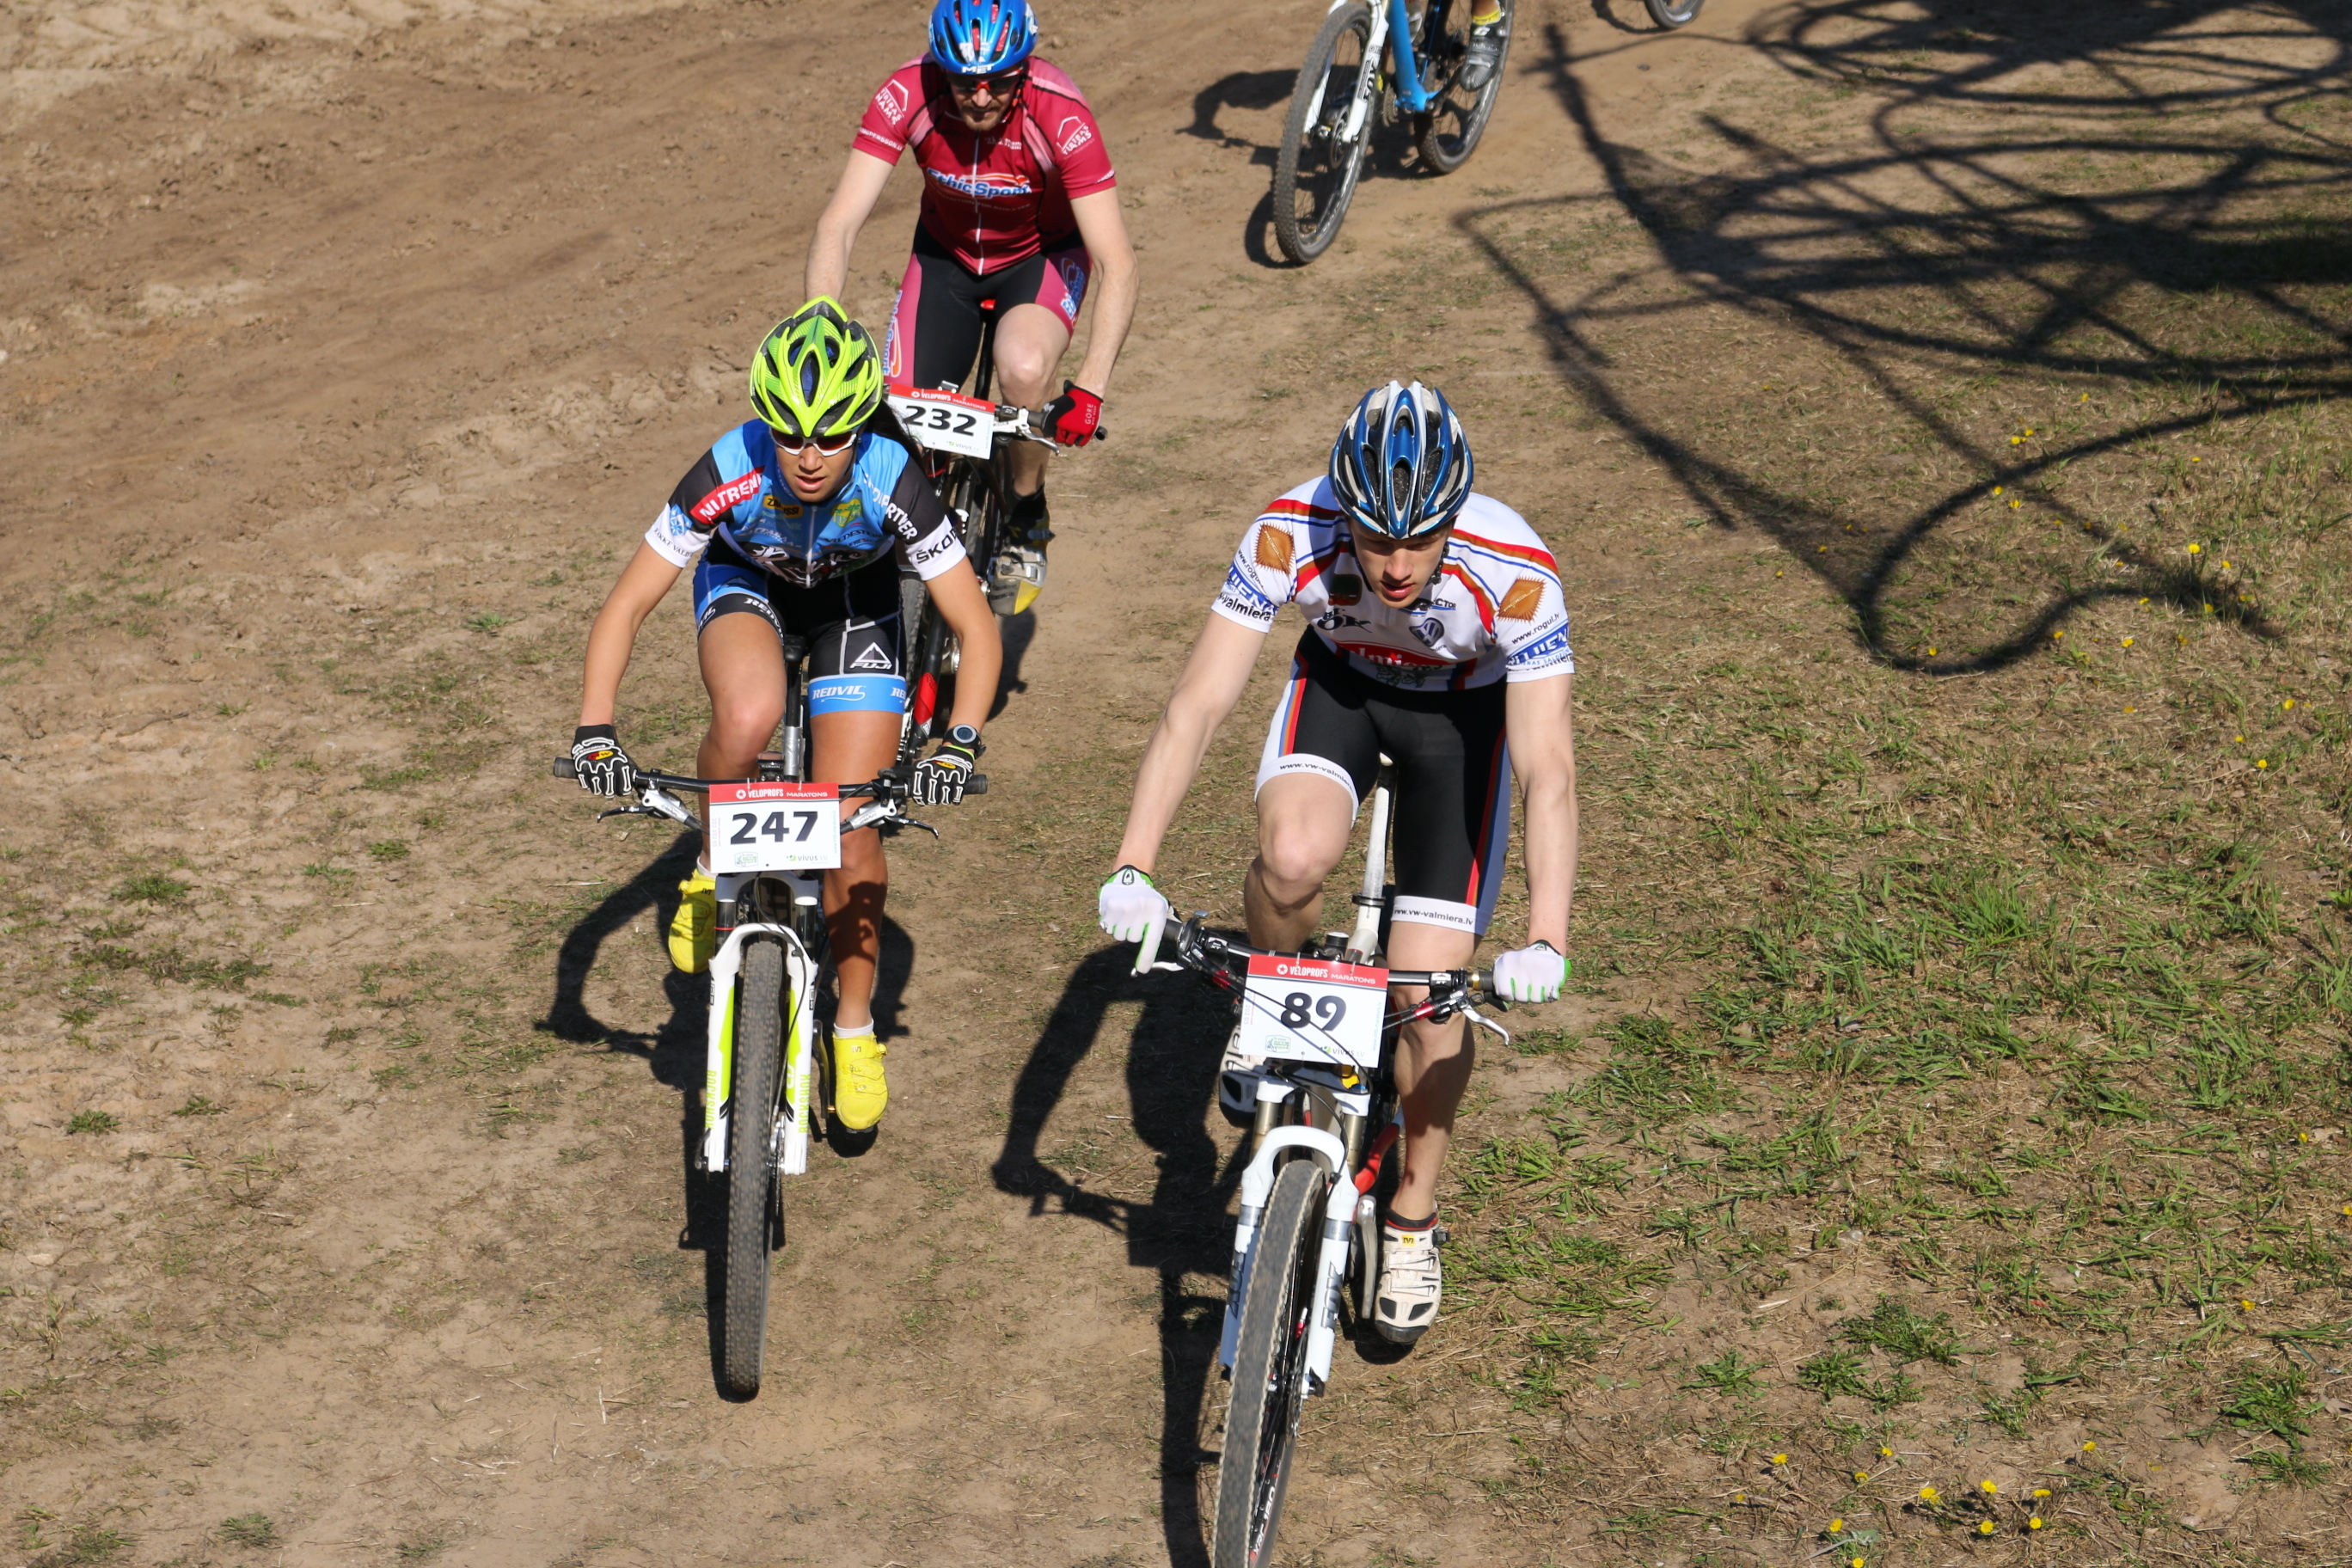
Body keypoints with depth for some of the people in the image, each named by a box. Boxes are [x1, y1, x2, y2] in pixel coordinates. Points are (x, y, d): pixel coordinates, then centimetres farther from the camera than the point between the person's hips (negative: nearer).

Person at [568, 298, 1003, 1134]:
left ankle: (855, 1028, 15)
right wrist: (595, 732, -39)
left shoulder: (892, 482, -36)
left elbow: (977, 631, -29)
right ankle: (713, 870, -6)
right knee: (748, 718, -36)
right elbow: (624, 607, -27)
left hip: (854, 601, 0)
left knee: (851, 834, -6)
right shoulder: (728, 474, -35)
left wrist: (959, 744, -44)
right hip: (745, 581, 0)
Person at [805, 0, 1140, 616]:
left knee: (1023, 368, -33)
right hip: (946, 253, 2)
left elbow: (1117, 264, -35)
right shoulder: (907, 97, -28)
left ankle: (1027, 526, -5)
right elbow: (838, 224, -30)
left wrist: (1090, 386, -46)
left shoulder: (1060, 116, -33)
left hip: (1042, 255, -2)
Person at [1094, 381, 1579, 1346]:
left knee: (1428, 995, -8)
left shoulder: (1514, 573, -37)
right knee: (1294, 856, -33)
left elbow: (1548, 771, -39)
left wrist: (1545, 943, -50)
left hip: (1463, 709, -1)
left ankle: (1412, 1221, 16)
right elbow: (1197, 705, -32)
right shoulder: (1291, 534, -33)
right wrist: (1132, 869, -42)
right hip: (1339, 681, 1)